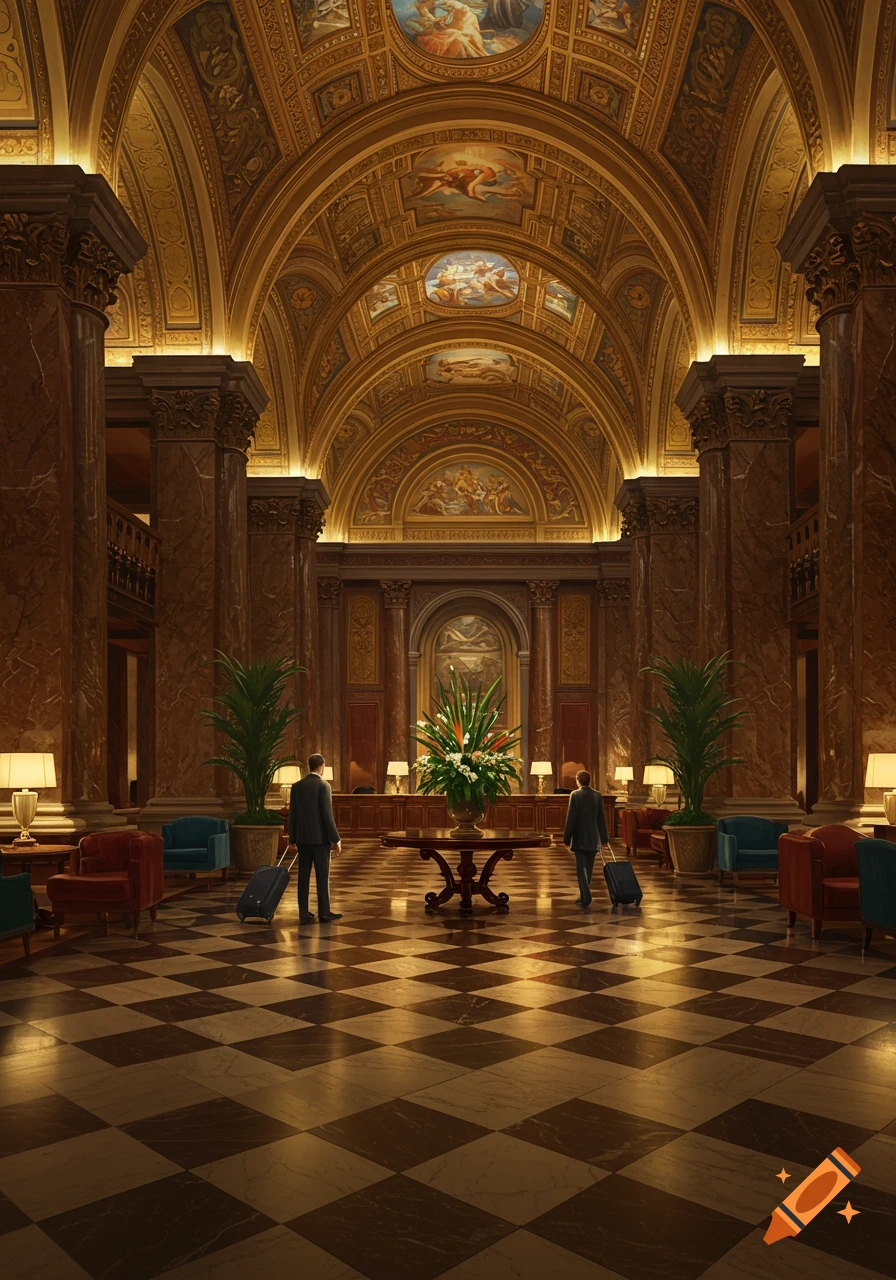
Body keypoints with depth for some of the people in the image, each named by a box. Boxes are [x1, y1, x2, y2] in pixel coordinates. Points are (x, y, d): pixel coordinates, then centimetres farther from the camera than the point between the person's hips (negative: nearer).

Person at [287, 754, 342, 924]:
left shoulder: (296, 786, 4)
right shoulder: (323, 785, -12)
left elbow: (293, 814, 7)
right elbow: (327, 815, -15)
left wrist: (292, 839, 14)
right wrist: (336, 840, -11)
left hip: (302, 838, 5)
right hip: (320, 838, -5)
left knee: (303, 876, 6)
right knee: (322, 876, 3)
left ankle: (304, 914, 8)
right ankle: (324, 913, 9)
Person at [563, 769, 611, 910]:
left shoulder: (575, 795, -9)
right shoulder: (597, 796, 2)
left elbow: (571, 819, -11)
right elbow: (601, 819, 5)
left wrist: (567, 839, -5)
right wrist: (604, 839, 11)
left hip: (580, 839, -4)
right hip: (593, 839, 4)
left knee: (581, 869, -4)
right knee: (588, 869, 13)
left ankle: (586, 899, -17)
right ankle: (584, 897, 21)